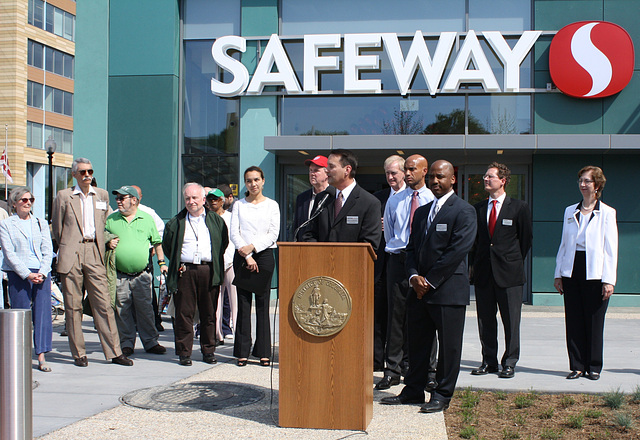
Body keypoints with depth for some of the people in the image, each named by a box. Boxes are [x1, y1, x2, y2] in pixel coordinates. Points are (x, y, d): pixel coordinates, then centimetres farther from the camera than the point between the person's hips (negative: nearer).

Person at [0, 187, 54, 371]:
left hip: (42, 274, 3)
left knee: (43, 313, -3)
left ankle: (41, 358, -1)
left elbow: (48, 251, 9)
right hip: (18, 274, -3)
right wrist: (27, 274, -14)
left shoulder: (41, 224, 16)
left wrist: (42, 273, -8)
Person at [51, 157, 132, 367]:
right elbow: (56, 226, 10)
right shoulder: (64, 196, 2)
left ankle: (114, 352, 2)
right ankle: (79, 354, 10)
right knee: (73, 306, 2)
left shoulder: (102, 195, 11)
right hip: (71, 255, -2)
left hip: (94, 255, 2)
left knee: (104, 303, -1)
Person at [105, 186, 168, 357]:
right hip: (119, 276, 1)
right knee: (122, 311, 3)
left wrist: (162, 262, 6)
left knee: (145, 309, 2)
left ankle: (150, 342, 11)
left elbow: (157, 242, 13)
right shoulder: (110, 220, 8)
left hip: (142, 275, -1)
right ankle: (127, 343, 14)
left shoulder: (147, 219, 7)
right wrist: (108, 243, -7)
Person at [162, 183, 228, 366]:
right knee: (184, 314, 0)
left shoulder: (216, 220, 10)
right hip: (185, 272, 0)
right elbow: (166, 246, 15)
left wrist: (216, 264, 8)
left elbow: (224, 242, 15)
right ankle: (184, 352, 8)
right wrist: (177, 265, 8)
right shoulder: (176, 223, 9)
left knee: (209, 314, 5)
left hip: (209, 272, 0)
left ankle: (208, 350, 16)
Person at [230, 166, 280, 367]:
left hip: (264, 255, -1)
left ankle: (263, 352, 4)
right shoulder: (239, 205, 10)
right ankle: (242, 351, 4)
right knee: (243, 304, -1)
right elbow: (234, 233, 2)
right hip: (242, 257, 1)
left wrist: (253, 247, -13)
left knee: (263, 304, -1)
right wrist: (247, 256, -9)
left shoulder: (272, 205, 8)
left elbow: (273, 233, 0)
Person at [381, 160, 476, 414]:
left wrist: (430, 281, -13)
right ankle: (413, 390, 21)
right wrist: (414, 276, -3)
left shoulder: (463, 211, -5)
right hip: (420, 289, 7)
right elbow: (412, 248, 16)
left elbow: (458, 250, -14)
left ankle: (442, 395, 11)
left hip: (448, 290, -6)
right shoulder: (421, 212, 18)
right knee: (417, 343, 11)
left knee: (448, 346, 2)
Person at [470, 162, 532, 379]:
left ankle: (510, 363, 10)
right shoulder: (478, 209, 11)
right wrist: (475, 264, 10)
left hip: (508, 272, -4)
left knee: (511, 321, 1)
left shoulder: (519, 207, 1)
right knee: (485, 320, 8)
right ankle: (489, 361, 18)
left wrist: (515, 262, 5)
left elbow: (526, 238, 5)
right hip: (483, 272, 4)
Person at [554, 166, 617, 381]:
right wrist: (558, 274, 9)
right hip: (571, 272, 4)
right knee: (573, 321, 4)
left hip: (595, 274, -4)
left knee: (594, 322, 1)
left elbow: (611, 249, -3)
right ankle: (577, 365, 12)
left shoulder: (607, 213, 0)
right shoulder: (570, 211, 12)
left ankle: (594, 367, 13)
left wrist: (609, 280, -10)